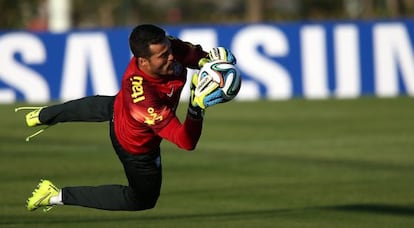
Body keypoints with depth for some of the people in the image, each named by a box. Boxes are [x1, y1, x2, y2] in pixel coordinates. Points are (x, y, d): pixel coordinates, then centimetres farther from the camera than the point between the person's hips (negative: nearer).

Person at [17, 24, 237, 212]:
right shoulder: (144, 99, -50)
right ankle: (58, 196, 18)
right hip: (136, 148, -7)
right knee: (142, 198, 17)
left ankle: (43, 115, 70)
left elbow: (193, 53, -8)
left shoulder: (165, 46, -33)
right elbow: (186, 141, -47)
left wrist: (208, 59, -29)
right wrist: (196, 106, -59)